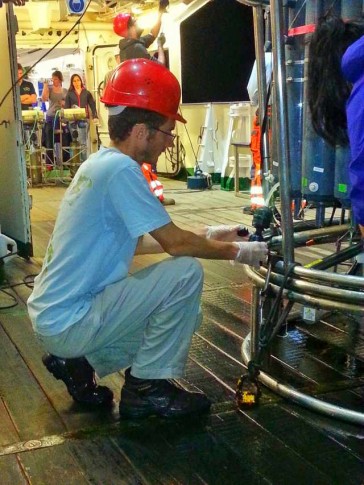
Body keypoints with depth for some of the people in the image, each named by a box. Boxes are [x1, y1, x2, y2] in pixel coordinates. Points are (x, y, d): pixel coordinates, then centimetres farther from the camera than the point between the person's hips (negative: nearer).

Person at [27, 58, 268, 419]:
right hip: (70, 321, -9)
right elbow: (175, 244, -19)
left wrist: (204, 236, 16)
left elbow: (134, 241, 17)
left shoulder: (99, 163, 9)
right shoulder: (120, 168, -20)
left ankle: (78, 361, 16)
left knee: (172, 311, 21)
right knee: (186, 273, -15)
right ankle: (146, 388, -2)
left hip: (51, 315, 9)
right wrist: (236, 251, -3)